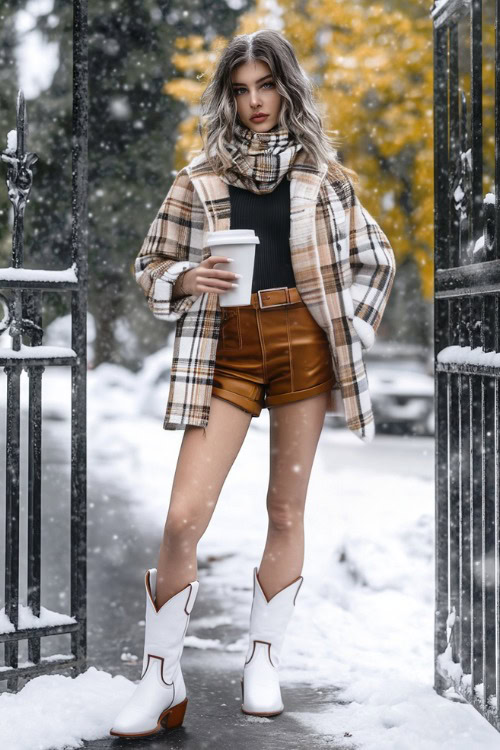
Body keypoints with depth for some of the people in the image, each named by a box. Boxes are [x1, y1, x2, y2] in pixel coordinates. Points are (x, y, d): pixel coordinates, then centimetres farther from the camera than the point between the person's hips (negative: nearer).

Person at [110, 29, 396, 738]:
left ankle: (263, 663, 20)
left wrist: (349, 328, 5)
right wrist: (187, 279, -9)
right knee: (184, 518, -11)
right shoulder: (199, 179, 9)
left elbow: (377, 259, 16)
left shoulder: (323, 174, 10)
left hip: (303, 343, 1)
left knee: (287, 510, 5)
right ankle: (162, 680, 2)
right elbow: (151, 265, 11)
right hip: (225, 349, 0)